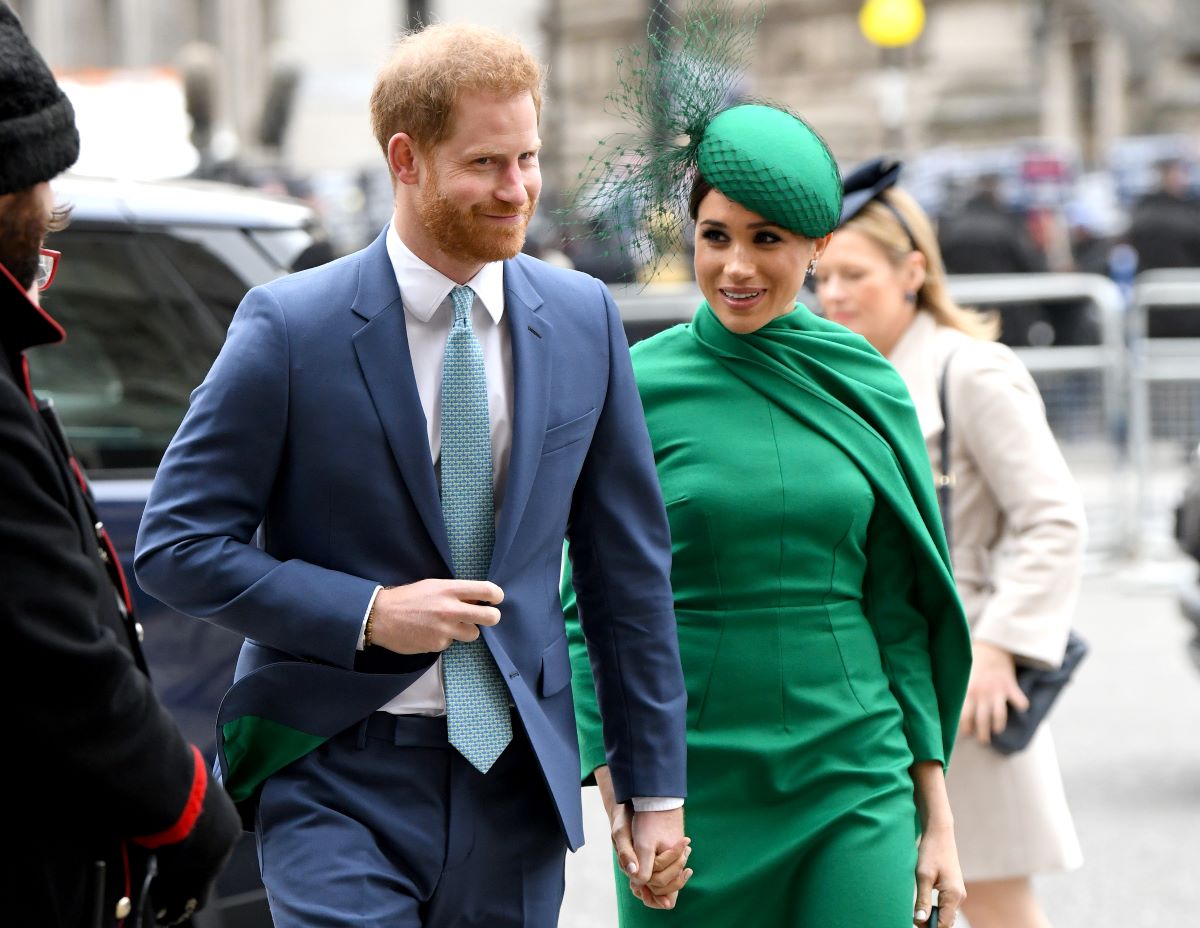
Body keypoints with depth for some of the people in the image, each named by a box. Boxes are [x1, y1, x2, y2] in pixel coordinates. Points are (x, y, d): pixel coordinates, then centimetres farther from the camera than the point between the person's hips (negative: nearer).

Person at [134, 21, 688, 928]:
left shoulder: (583, 319, 5)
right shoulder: (290, 327, -8)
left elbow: (627, 561, 10)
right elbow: (176, 545, -6)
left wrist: (656, 784, 10)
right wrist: (369, 614, -16)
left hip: (516, 779, 4)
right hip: (337, 777, -4)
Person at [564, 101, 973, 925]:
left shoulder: (866, 387, 4)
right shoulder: (640, 387, -3)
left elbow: (898, 616, 9)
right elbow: (595, 603, -1)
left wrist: (936, 808, 7)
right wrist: (616, 791, -10)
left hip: (855, 782, 2)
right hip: (693, 787, -1)